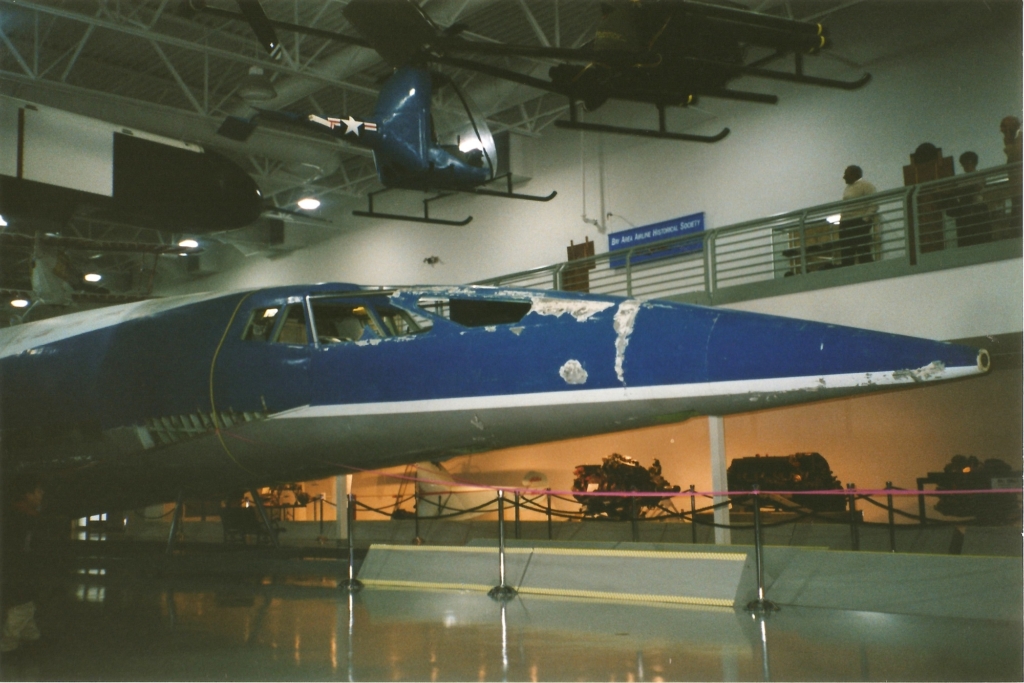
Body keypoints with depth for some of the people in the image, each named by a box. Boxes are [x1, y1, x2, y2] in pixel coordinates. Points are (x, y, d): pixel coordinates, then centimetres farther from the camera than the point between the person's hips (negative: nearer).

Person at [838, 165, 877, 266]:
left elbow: (874, 205, -10)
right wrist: (842, 220, 10)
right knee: (846, 254, 3)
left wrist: (865, 219, -18)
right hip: (846, 224, 8)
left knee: (864, 253, -9)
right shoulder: (848, 188, 22)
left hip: (859, 223, -8)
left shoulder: (865, 186, -3)